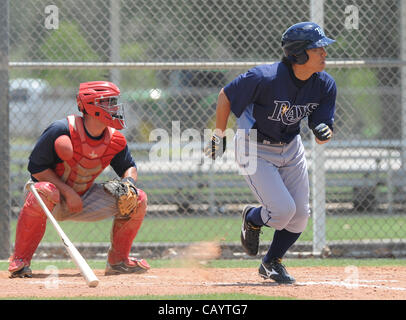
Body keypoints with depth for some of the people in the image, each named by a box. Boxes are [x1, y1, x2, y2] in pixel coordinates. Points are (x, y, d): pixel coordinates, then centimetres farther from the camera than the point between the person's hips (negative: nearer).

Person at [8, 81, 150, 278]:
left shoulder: (115, 140, -6)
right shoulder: (61, 131, -24)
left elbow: (129, 167, 10)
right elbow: (36, 168, -19)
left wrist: (129, 182, -14)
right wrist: (68, 193, -24)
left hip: (84, 199, 6)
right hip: (57, 199, -6)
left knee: (138, 199, -6)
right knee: (44, 191, -41)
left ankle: (118, 261, 9)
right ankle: (20, 261, -27)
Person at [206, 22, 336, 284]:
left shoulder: (325, 85, -14)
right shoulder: (265, 78, -31)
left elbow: (322, 136, -6)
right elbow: (226, 96, -15)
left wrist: (324, 132, -30)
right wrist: (219, 136, -6)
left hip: (291, 147, 6)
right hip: (255, 149, -6)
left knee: (300, 215, 5)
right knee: (283, 210, -16)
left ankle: (272, 263, 29)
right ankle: (252, 219, 20)